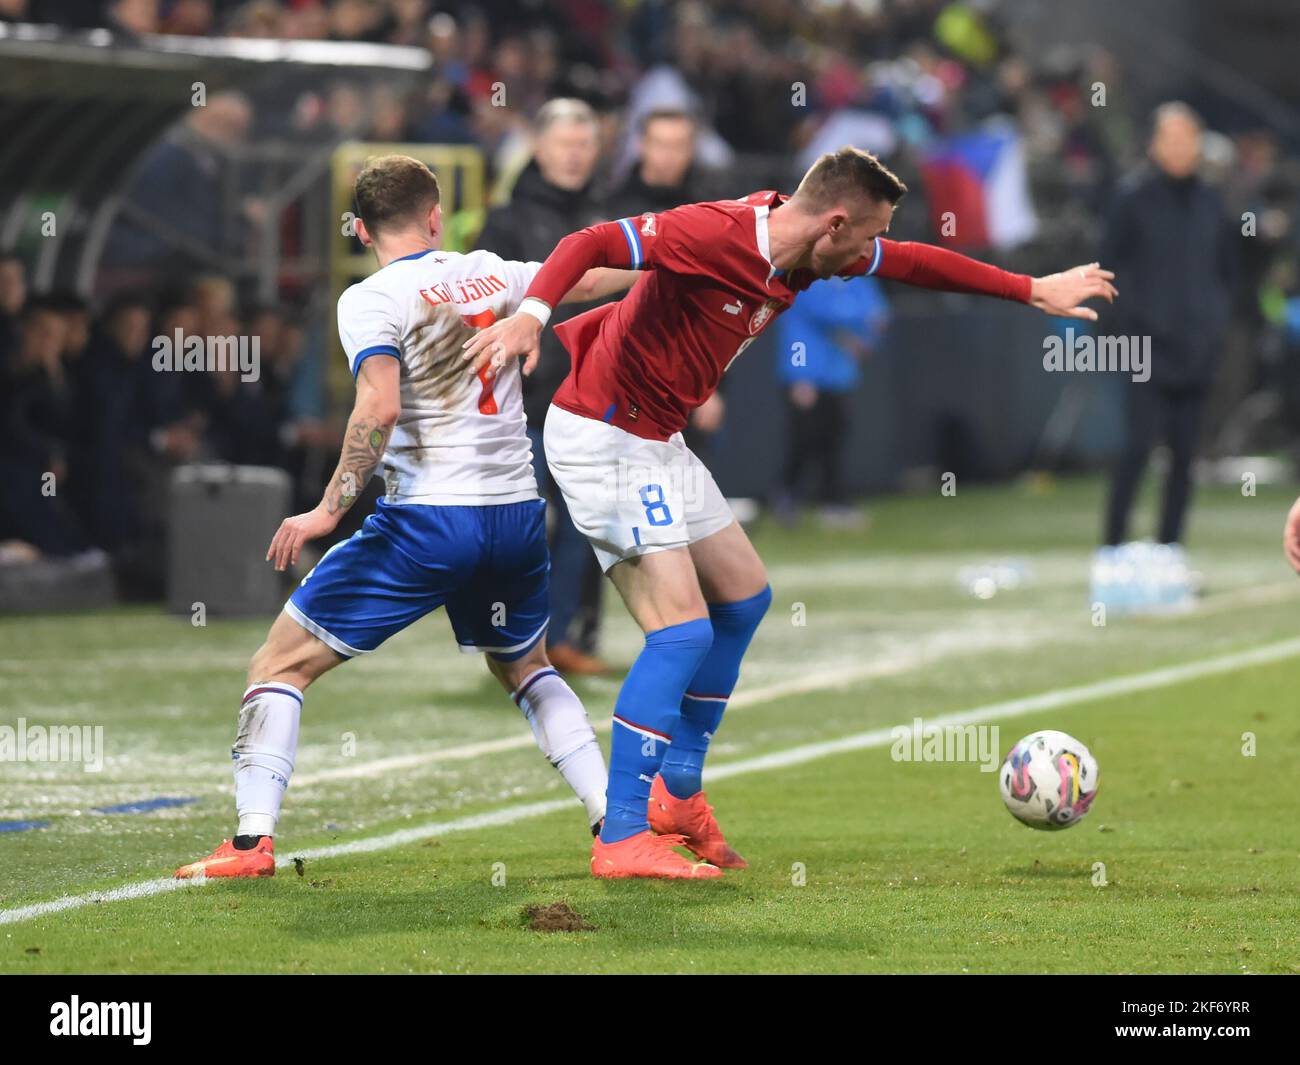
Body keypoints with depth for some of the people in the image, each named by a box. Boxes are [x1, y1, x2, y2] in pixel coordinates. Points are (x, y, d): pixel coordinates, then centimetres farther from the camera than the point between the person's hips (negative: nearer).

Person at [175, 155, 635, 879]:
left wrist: (329, 509, -17)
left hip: (428, 520, -5)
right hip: (519, 516, 6)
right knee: (526, 667, 31)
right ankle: (615, 818, 20)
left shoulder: (370, 301, -6)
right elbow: (587, 281, 27)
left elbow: (380, 409, -20)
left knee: (282, 663, 3)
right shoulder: (492, 274, 10)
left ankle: (254, 840, -8)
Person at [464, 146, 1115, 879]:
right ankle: (622, 839, -14)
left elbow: (913, 264, 18)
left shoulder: (804, 252, 3)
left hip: (656, 443, 10)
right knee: (683, 628, -16)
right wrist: (532, 314, -48)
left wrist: (1033, 290, 23)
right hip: (603, 439, -10)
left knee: (743, 597, 18)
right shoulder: (715, 235, -24)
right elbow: (592, 244, -31)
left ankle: (678, 796, 27)